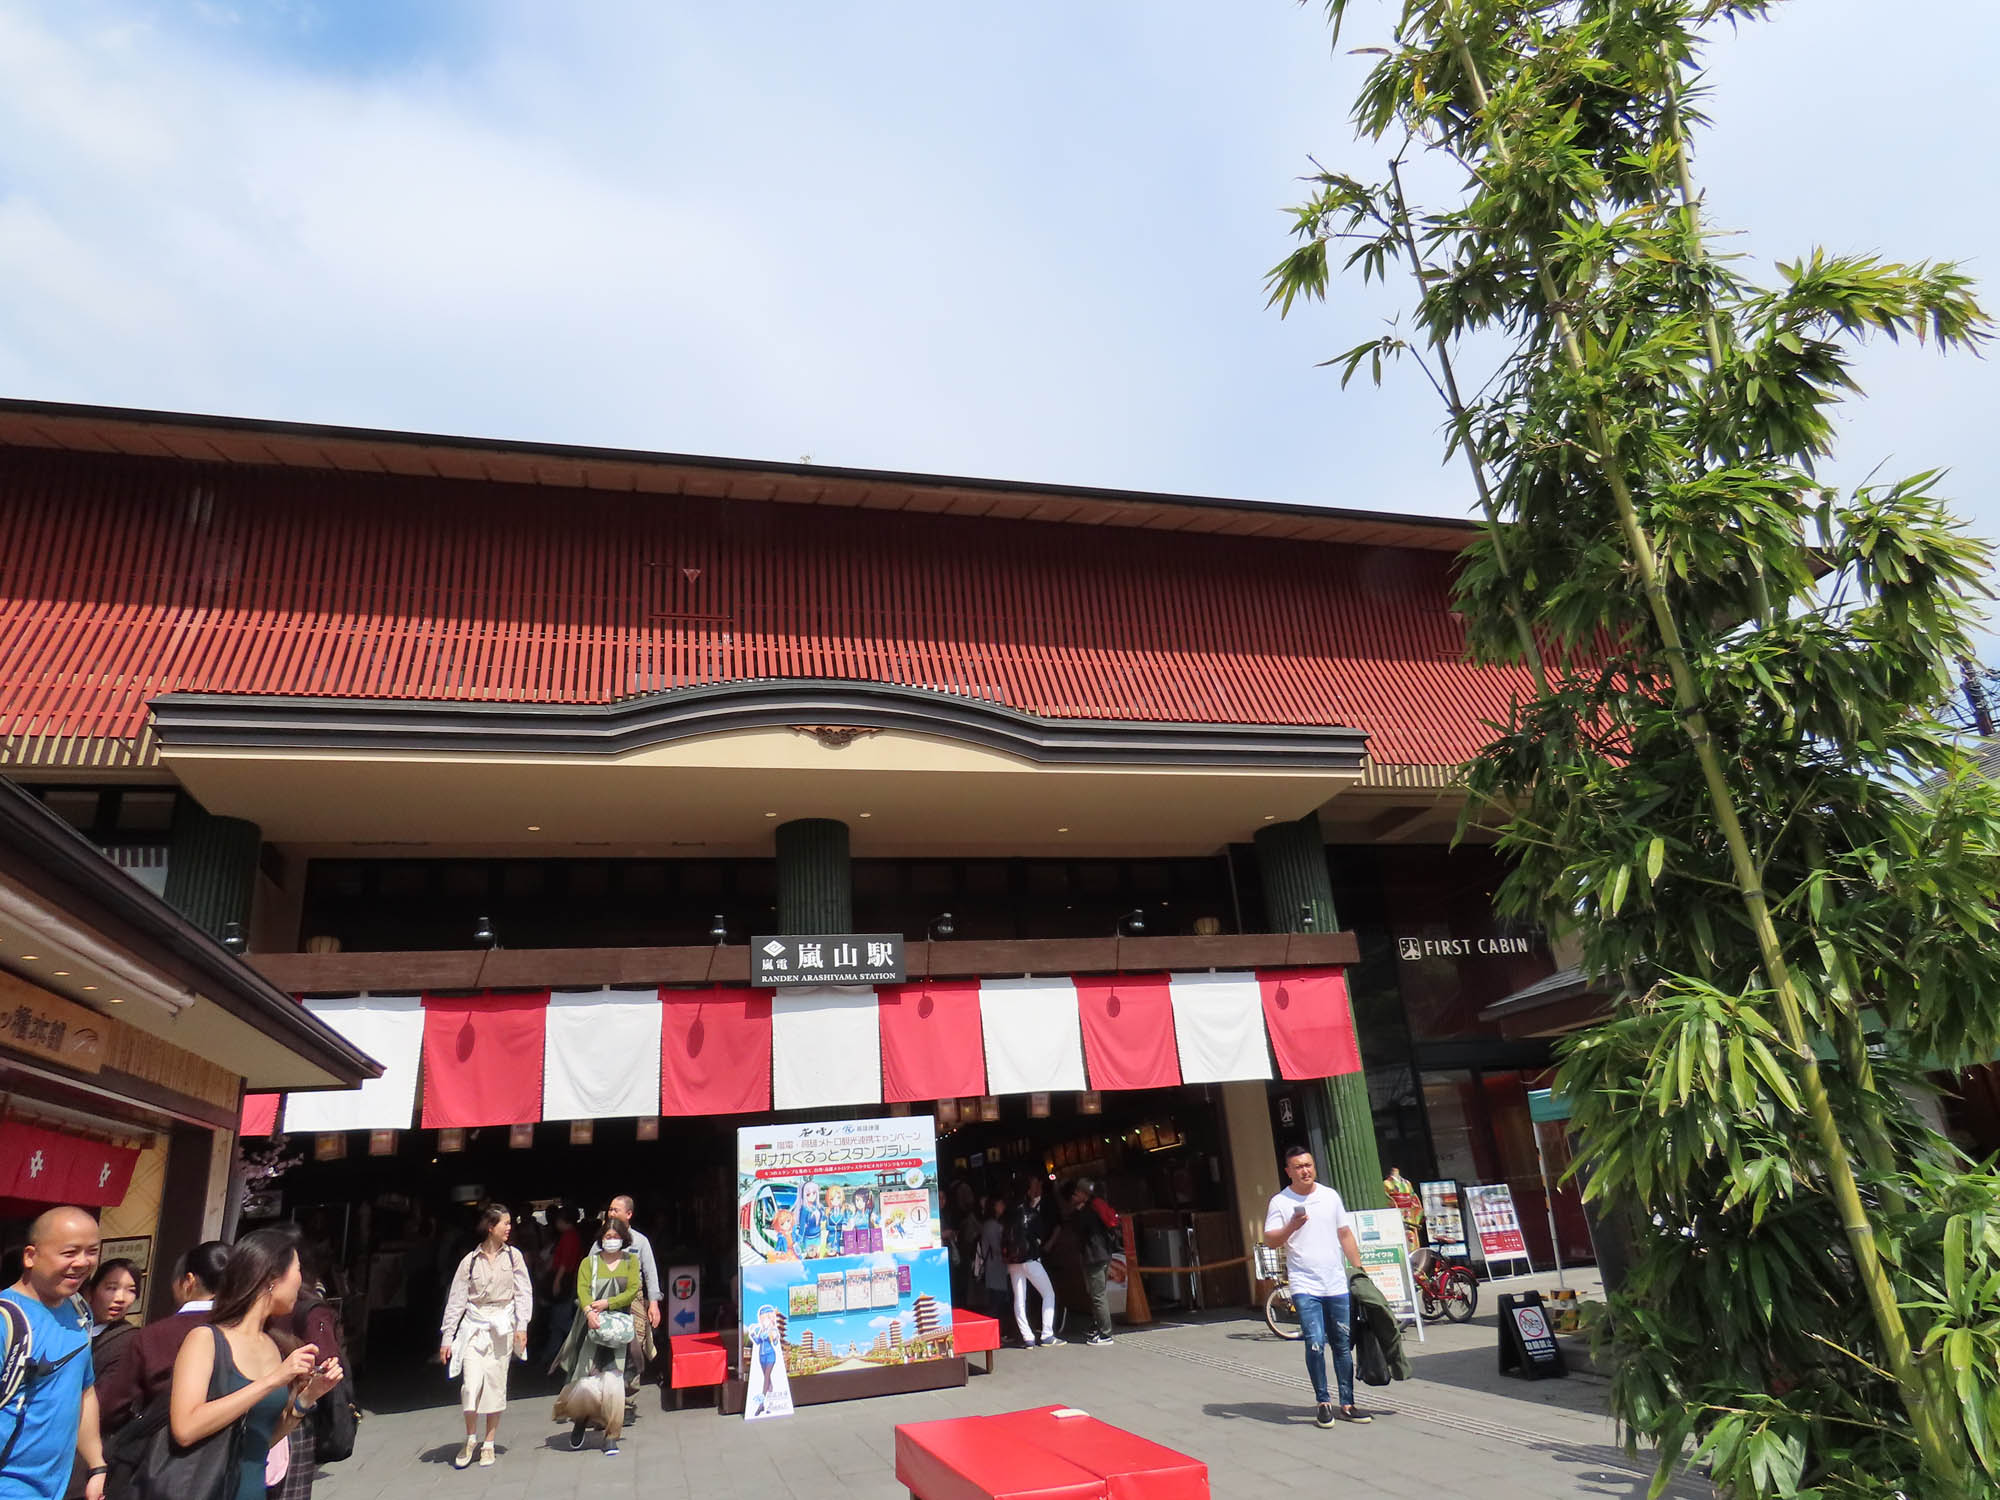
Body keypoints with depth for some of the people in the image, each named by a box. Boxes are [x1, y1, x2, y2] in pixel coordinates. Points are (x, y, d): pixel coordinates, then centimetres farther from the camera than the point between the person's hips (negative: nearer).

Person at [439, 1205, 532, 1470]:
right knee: (471, 1383, -10)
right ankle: (471, 1439, 12)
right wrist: (446, 1337, 1)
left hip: (502, 1326, 0)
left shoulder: (513, 1256, 2)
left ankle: (489, 1445, 16)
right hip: (474, 1326, 0)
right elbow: (456, 1300, 4)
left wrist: (522, 1326, -8)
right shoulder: (470, 1261, 1)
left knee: (495, 1384, 2)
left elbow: (524, 1292, 1)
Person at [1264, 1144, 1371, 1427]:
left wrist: (1359, 1269, 12)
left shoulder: (1330, 1196, 9)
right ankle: (1323, 1403, 3)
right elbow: (1270, 1240, -10)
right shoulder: (1280, 1203, -4)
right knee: (1315, 1344, -13)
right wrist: (1291, 1227, -27)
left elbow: (1345, 1234, 16)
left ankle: (1347, 1404, 19)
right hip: (1305, 1287, -4)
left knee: (1343, 1345, 9)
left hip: (1337, 1285, 4)